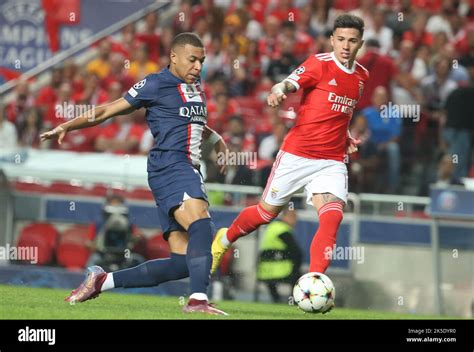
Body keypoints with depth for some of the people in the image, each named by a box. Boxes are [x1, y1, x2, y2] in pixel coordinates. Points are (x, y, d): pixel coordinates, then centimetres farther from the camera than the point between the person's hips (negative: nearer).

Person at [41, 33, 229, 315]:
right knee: (201, 221, -34)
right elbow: (110, 110, 3)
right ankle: (199, 299, -45)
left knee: (182, 263, 1)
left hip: (189, 171, 8)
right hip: (169, 165, -8)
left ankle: (102, 280, 12)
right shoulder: (156, 84, 0)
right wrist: (66, 126, 0)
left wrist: (216, 139, 30)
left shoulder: (197, 88, 23)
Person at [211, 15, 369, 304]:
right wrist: (278, 92, -47)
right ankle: (225, 239, 39)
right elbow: (289, 84, -24)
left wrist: (345, 136, 11)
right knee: (268, 211, 10)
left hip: (332, 160, 4)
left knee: (332, 215, -19)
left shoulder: (362, 76, 11)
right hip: (297, 153, -4)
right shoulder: (320, 63, -8)